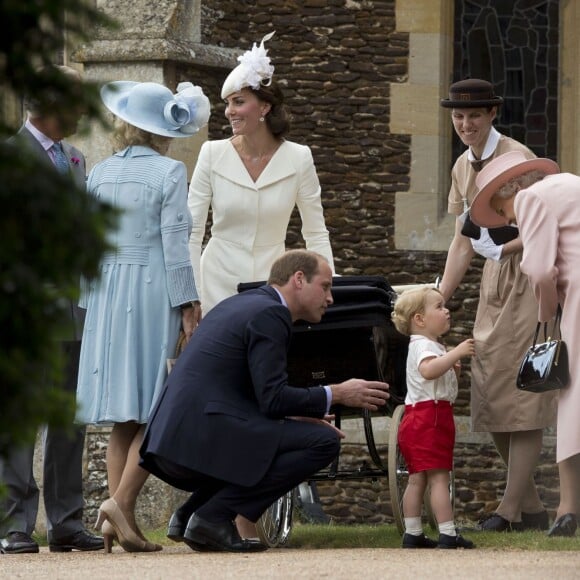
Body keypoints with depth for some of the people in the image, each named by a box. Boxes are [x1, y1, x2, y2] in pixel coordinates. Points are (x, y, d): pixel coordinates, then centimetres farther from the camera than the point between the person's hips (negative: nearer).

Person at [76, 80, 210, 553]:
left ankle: (121, 521, 3)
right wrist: (188, 306, -6)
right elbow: (175, 243, -9)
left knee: (124, 417, 8)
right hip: (153, 292, -5)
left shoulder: (99, 175, 9)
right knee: (157, 413, -3)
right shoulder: (170, 172, -5)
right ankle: (121, 501, -18)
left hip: (107, 294, 5)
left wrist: (92, 302, 17)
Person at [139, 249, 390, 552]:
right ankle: (214, 516, -12)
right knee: (323, 442, -10)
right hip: (203, 437, -10)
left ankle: (190, 513, 13)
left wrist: (291, 416, 20)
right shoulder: (269, 314, -6)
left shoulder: (241, 304, 23)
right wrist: (336, 394, -4)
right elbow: (273, 399, -14)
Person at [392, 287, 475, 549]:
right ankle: (448, 535, -16)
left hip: (417, 419, 11)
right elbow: (428, 370, -34)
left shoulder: (428, 346, 23)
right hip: (430, 419, -11)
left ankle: (412, 534, 12)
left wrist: (453, 369, 12)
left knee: (417, 479, 10)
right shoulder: (424, 346, -12)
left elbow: (440, 382, 29)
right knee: (439, 477, -12)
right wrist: (455, 353, -36)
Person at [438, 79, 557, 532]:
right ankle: (531, 507, 13)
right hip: (494, 282, 8)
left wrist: (504, 247, -26)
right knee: (490, 396, 6)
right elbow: (463, 241, 16)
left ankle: (512, 507, -7)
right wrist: (439, 300, 11)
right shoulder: (463, 168, 12)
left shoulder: (517, 159, -12)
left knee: (521, 394, -8)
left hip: (529, 277, -8)